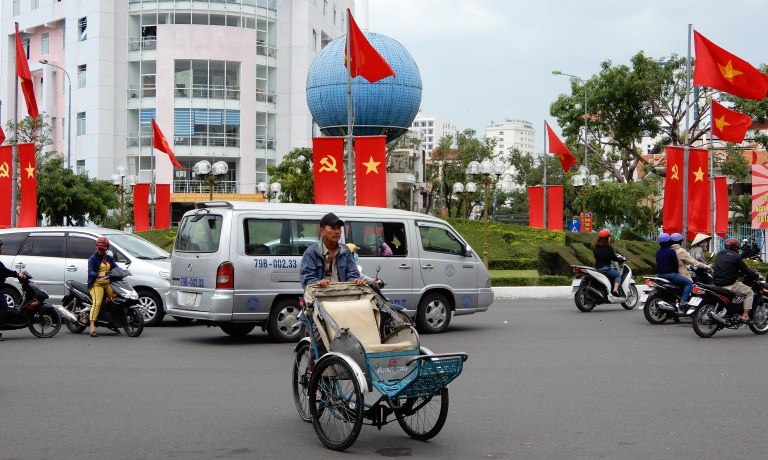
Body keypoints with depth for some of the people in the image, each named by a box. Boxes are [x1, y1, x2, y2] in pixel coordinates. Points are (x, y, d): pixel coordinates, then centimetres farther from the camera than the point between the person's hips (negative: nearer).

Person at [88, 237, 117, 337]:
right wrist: (99, 275, -35)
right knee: (97, 303, -23)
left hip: (107, 283, 7)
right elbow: (90, 272, -15)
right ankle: (92, 326, -29)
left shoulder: (109, 258, 19)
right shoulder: (93, 258, -2)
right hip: (96, 284, -7)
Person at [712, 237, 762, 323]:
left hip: (716, 282, 8)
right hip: (728, 284, -8)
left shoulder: (720, 254, 12)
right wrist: (757, 275, 9)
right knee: (749, 292, 5)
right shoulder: (736, 256, -11)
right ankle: (745, 315, -3)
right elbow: (745, 270, -7)